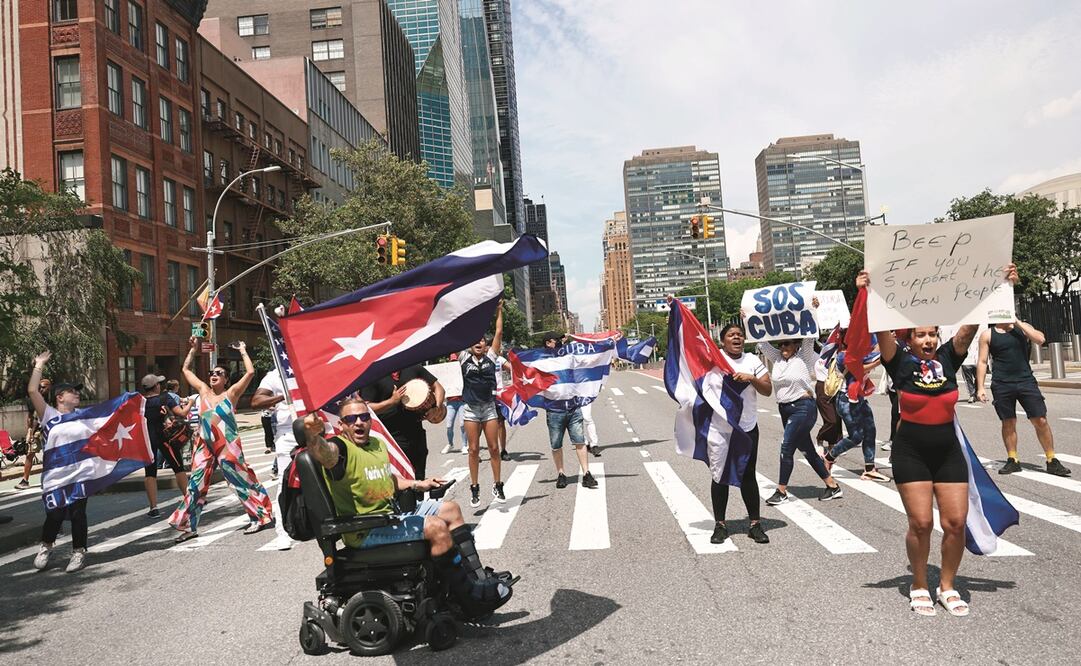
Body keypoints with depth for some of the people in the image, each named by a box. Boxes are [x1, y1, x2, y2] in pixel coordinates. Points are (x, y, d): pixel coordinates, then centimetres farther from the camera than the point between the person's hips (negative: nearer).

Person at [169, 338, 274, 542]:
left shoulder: (231, 393, -1)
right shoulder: (203, 390, 13)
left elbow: (250, 372, -11)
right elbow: (186, 369, 22)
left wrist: (243, 351, -1)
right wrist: (193, 348, 19)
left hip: (228, 445, -5)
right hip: (204, 445, 5)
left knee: (242, 480, -2)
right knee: (196, 484, 6)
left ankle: (263, 516, 6)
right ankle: (189, 526, 16)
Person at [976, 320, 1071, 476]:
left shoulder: (1023, 328, 7)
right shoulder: (987, 335, 4)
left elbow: (1040, 339, -13)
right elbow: (982, 362, 3)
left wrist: (1018, 322, -10)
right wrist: (980, 387, -4)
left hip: (1026, 381, 1)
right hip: (1002, 385, -1)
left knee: (1040, 421, -1)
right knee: (1008, 423, 6)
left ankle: (1052, 461, 9)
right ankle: (1013, 460, 18)